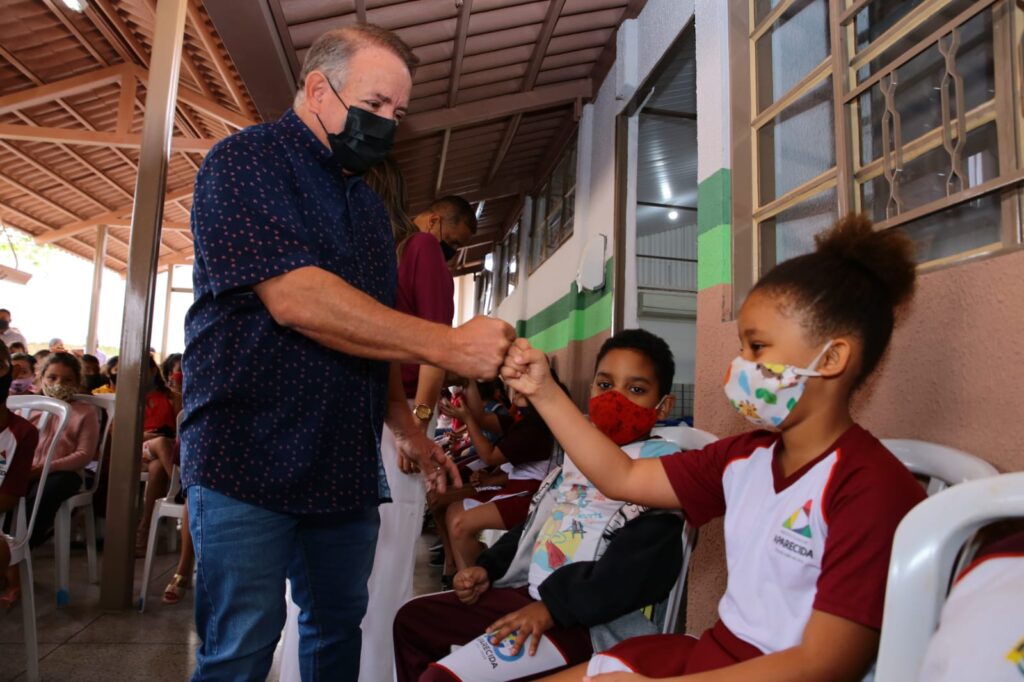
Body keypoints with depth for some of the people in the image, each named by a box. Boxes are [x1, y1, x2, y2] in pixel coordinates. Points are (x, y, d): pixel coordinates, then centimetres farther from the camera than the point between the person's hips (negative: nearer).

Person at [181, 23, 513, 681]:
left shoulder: (369, 205, 16)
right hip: (250, 459, -7)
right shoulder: (246, 160, -7)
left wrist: (404, 424, 12)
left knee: (339, 628, 15)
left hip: (348, 465, 7)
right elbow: (294, 299, -23)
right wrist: (447, 344, -23)